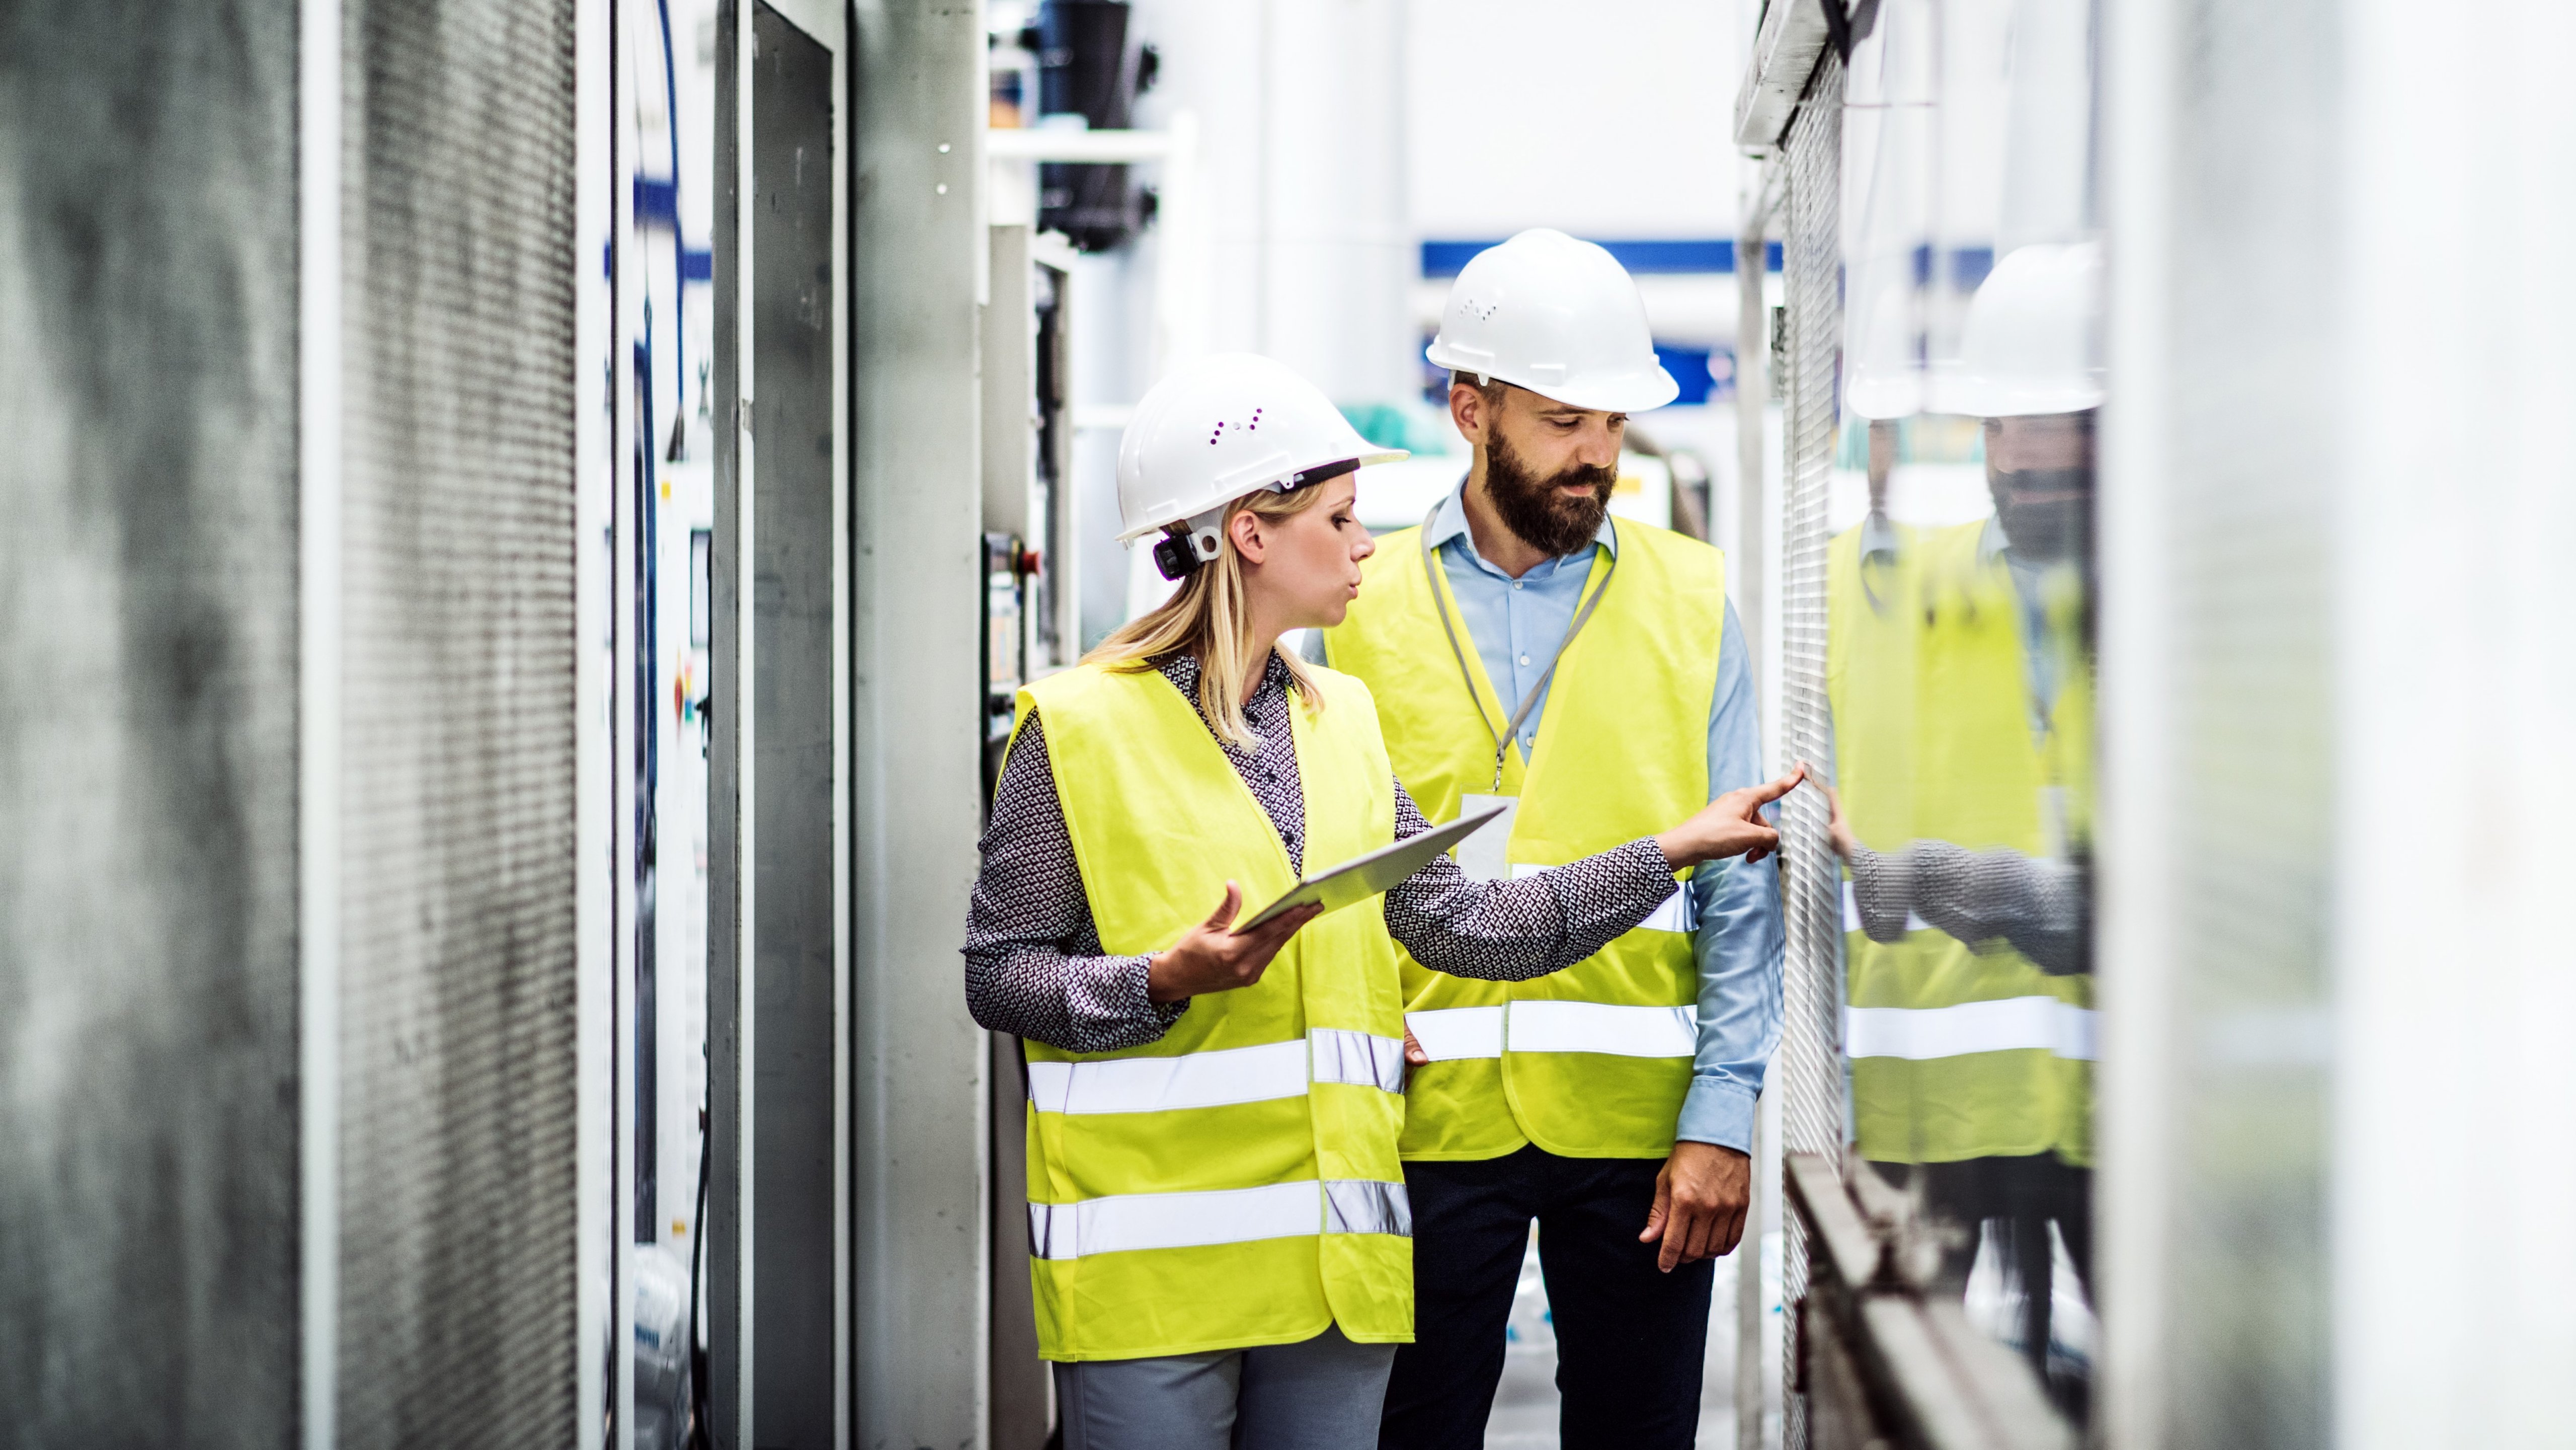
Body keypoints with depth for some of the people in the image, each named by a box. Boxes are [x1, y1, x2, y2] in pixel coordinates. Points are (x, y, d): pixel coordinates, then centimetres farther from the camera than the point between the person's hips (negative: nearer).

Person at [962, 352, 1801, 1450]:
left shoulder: (1340, 722, 15)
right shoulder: (1078, 728, -5)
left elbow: (1463, 924, 9)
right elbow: (998, 975, -4)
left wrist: (1674, 850, 6)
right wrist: (1166, 982, -20)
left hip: (1332, 1257, 6)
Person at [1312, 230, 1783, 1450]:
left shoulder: (1689, 599, 5)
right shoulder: (1364, 606, 5)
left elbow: (1740, 885, 3)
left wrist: (1722, 1115, -5)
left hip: (1637, 1120, 0)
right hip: (1428, 1117, 0)